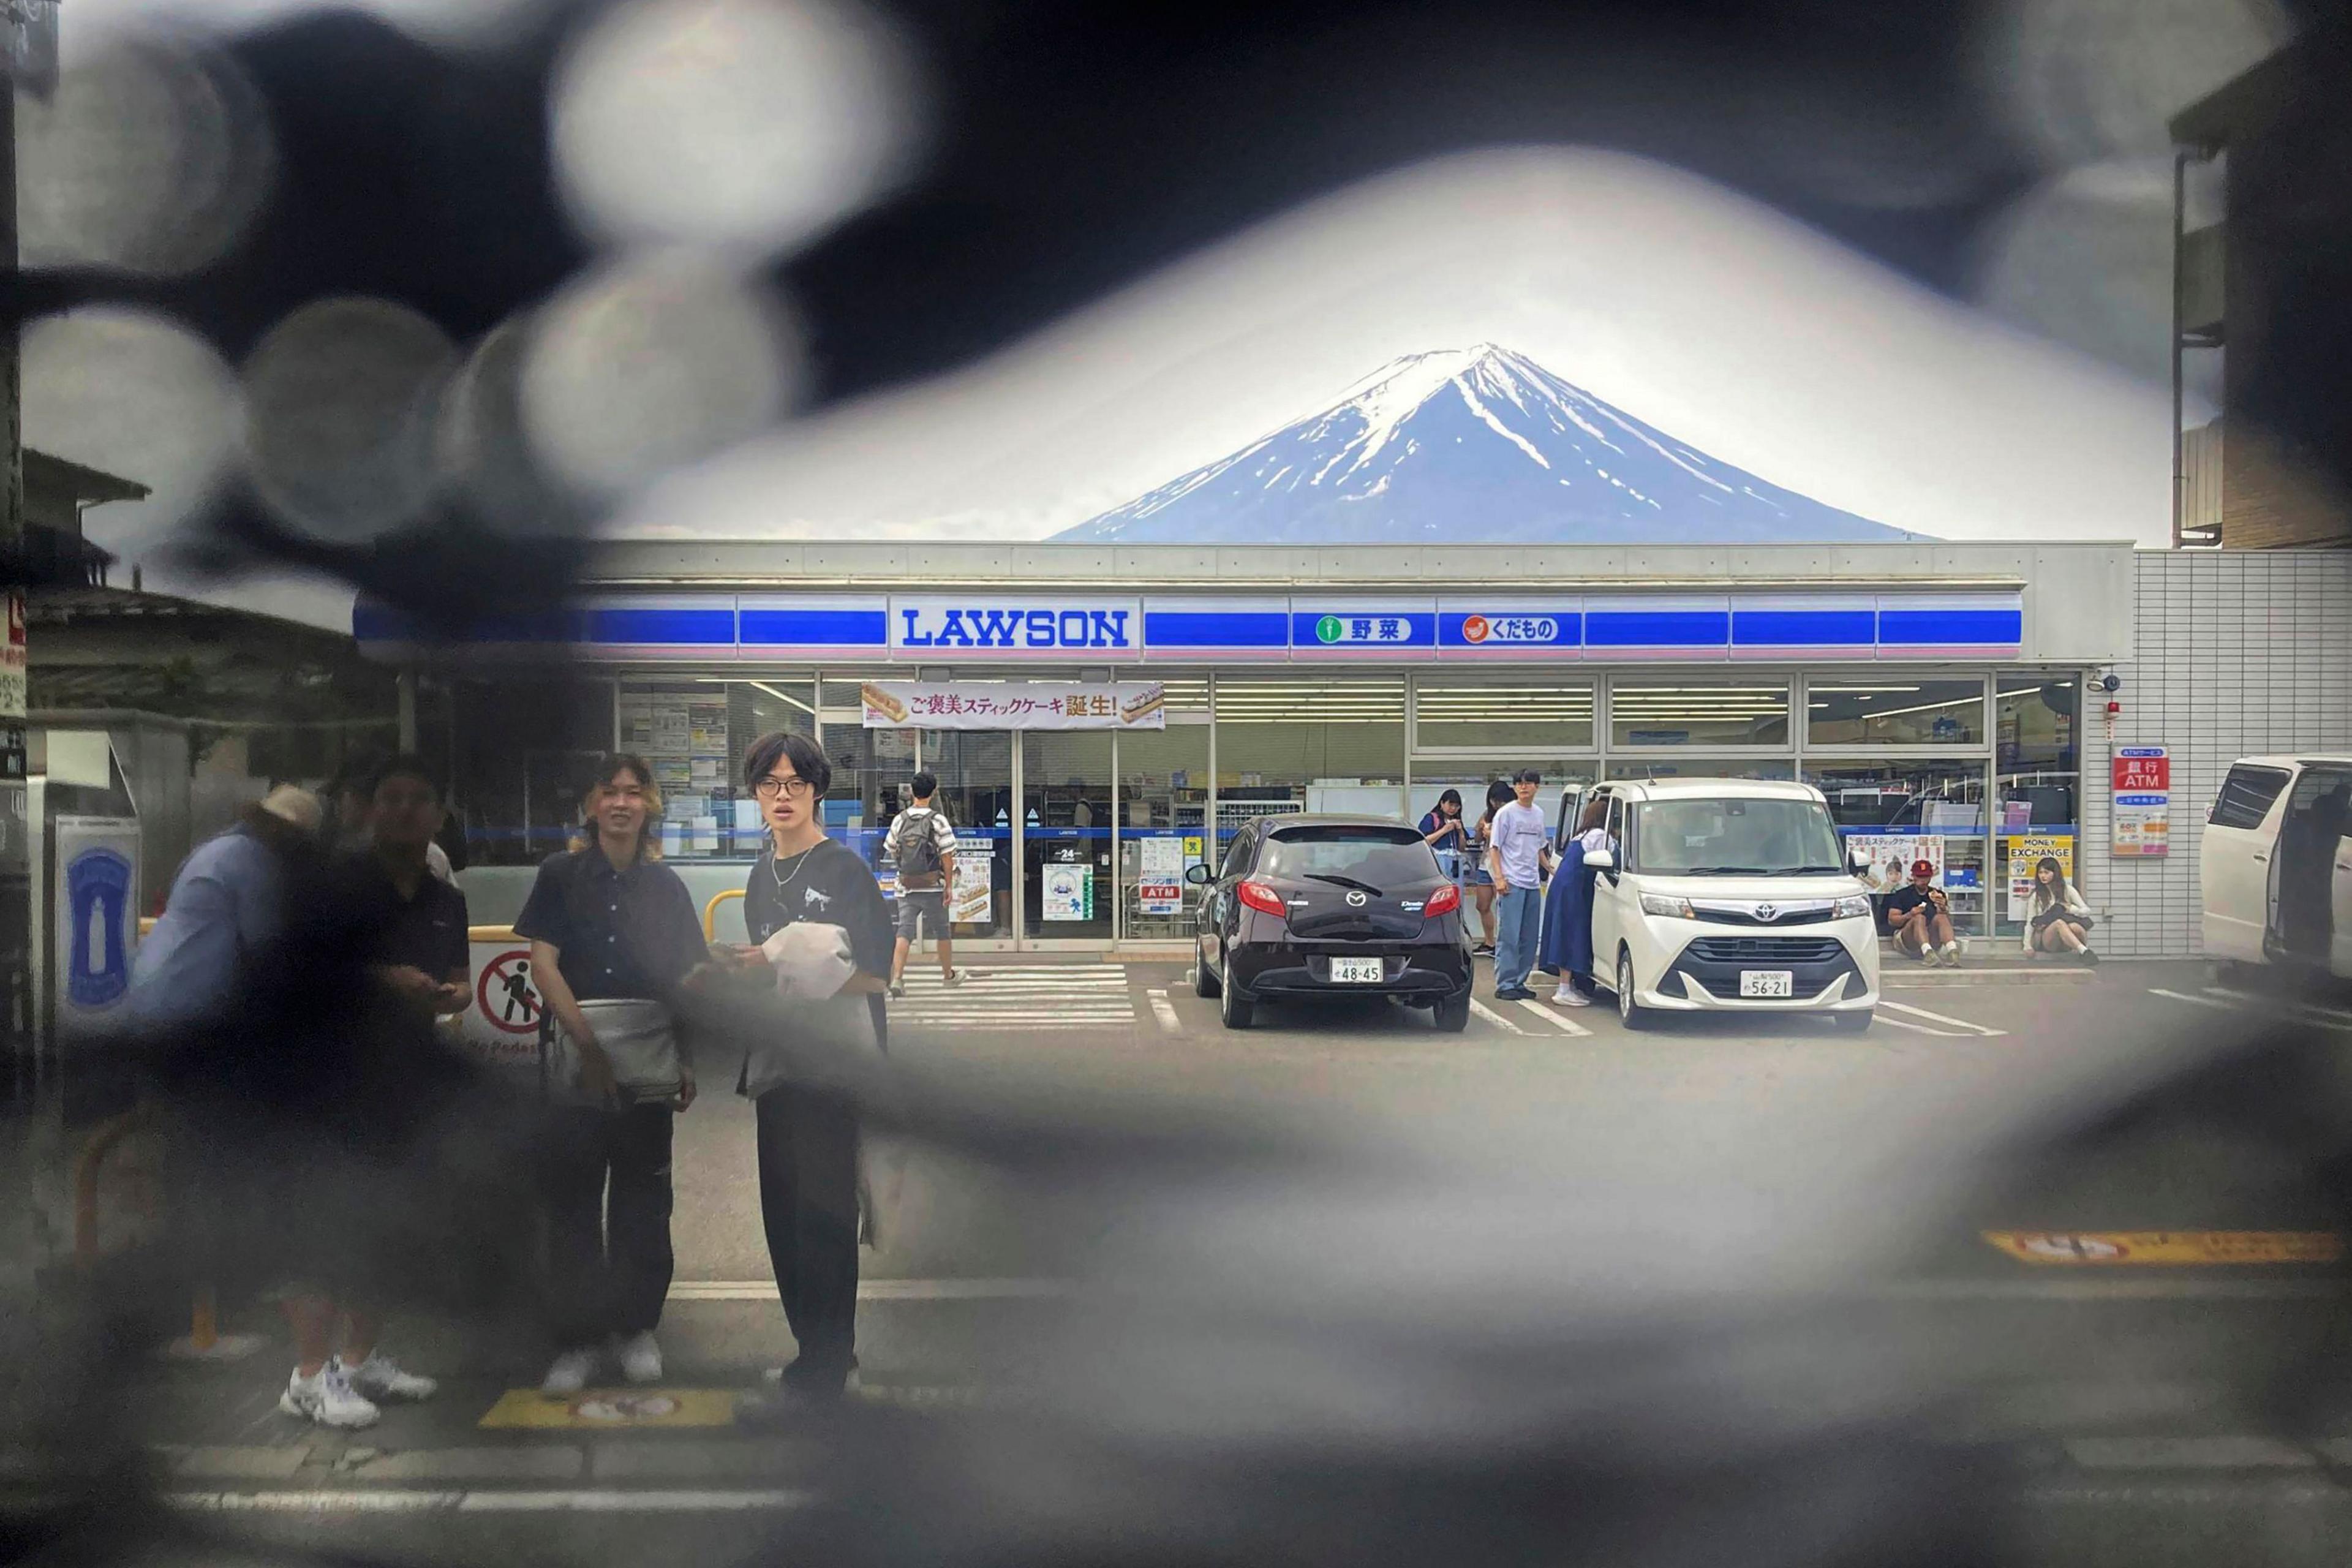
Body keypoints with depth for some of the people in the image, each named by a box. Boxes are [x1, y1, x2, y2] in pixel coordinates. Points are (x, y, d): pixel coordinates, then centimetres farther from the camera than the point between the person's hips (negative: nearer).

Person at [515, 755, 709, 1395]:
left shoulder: (665, 885, 10)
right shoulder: (561, 875, 3)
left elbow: (685, 978, 12)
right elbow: (543, 963, -5)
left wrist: (687, 1060, 2)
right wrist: (587, 1042, -14)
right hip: (574, 1062, -2)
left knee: (643, 1198, 6)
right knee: (573, 1202, 2)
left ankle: (637, 1329, 18)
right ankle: (578, 1337, 10)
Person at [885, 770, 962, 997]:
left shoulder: (900, 820, 2)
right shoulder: (938, 820, -9)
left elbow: (893, 852, 10)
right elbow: (947, 856, -11)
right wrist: (949, 885, -4)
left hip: (906, 887, 3)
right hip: (932, 887, -3)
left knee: (905, 932, 0)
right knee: (942, 931, 14)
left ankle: (896, 977, -15)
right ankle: (948, 975, 28)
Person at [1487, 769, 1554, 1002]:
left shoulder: (1538, 814, 14)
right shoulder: (1506, 813, -4)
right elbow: (1494, 848, -5)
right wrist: (1499, 877, -14)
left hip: (1533, 884, 7)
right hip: (1511, 883, -6)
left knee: (1529, 938, 8)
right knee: (1509, 936, -8)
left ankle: (1519, 983, 15)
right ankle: (1505, 985, -6)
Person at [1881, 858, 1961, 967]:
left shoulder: (1937, 894, 16)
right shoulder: (1902, 894, 8)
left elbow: (1949, 922, 6)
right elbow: (1891, 920, -2)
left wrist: (1943, 909, -17)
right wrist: (1909, 915, -21)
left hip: (1932, 940, 2)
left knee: (1940, 917, -26)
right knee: (1919, 918, -31)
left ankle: (1953, 952, -52)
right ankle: (1928, 953, -59)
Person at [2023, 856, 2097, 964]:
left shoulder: (2067, 890, 12)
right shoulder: (2036, 897, 12)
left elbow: (2087, 910, 8)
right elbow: (2030, 923, 9)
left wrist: (2070, 909, -12)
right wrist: (2028, 945, -3)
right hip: (2046, 941, 0)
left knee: (2075, 927, -37)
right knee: (2059, 923, -36)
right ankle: (2084, 951, -47)